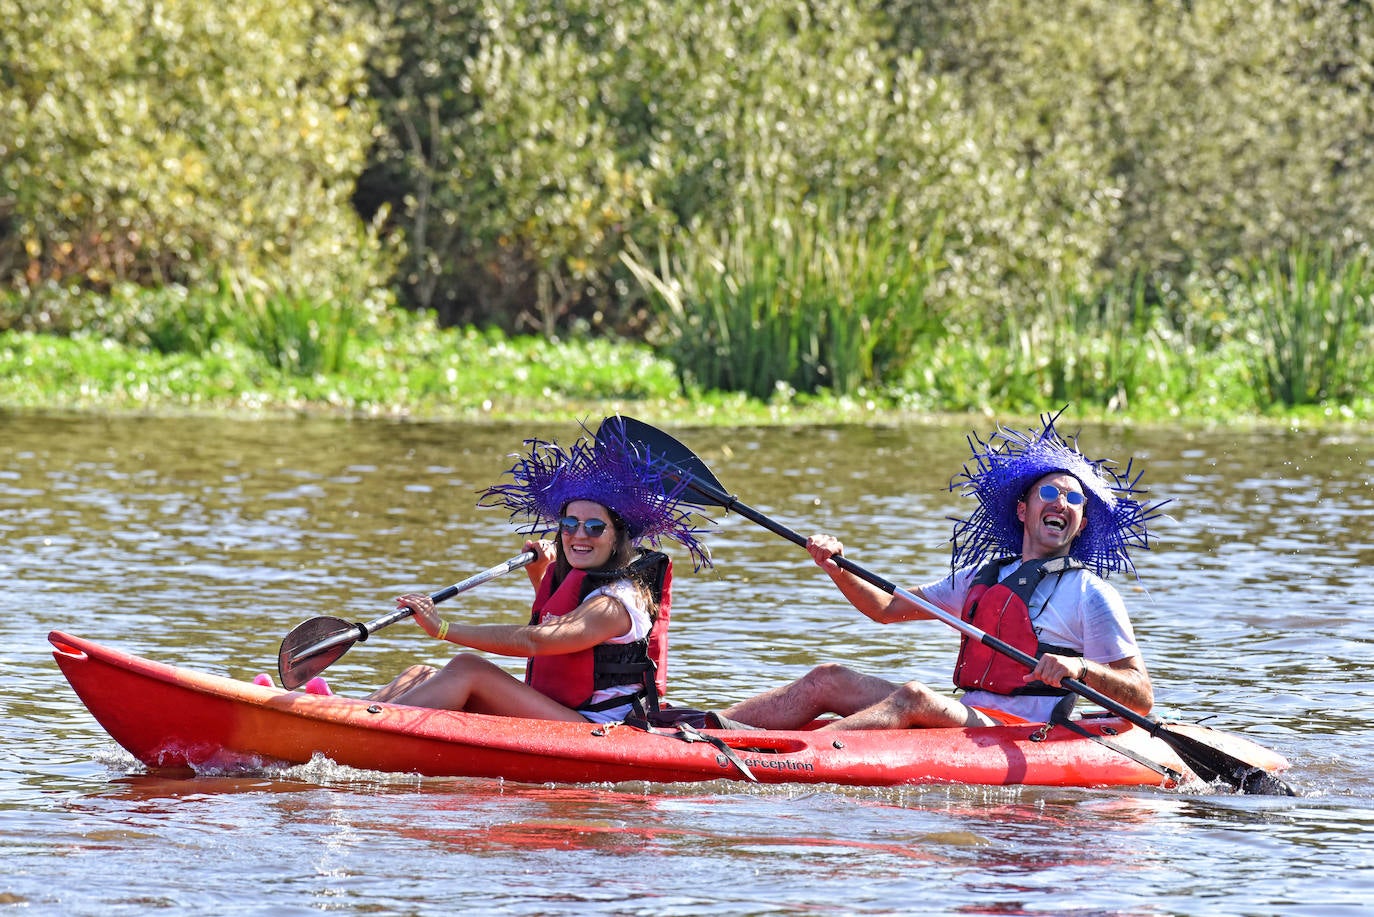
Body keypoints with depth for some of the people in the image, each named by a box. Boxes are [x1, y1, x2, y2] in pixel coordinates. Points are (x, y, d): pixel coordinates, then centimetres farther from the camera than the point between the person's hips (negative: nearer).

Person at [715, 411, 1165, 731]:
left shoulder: (1091, 594, 2)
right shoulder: (981, 577, 23)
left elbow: (1141, 699, -4)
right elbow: (888, 608, 26)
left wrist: (1080, 669, -23)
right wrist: (837, 569, 8)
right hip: (967, 718, 7)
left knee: (915, 696, -32)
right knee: (828, 679, -3)